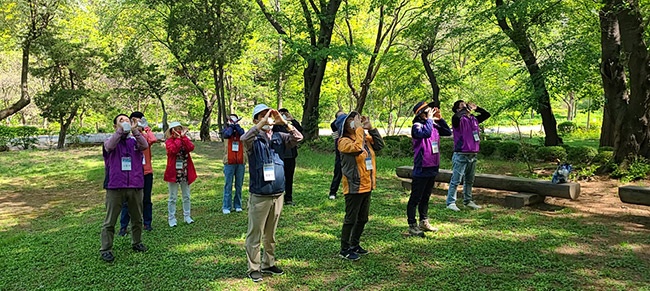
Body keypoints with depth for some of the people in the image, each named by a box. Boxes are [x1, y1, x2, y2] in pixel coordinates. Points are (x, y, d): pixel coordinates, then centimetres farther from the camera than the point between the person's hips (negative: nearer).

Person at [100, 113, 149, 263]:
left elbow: (145, 145, -14)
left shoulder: (135, 141, 7)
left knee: (137, 218, 14)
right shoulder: (111, 141, 4)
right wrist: (121, 130, -26)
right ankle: (106, 249, 10)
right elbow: (109, 146, -20)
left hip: (135, 186, 2)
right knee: (110, 221, 2)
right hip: (115, 187, -2)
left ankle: (136, 243, 31)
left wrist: (134, 130, -24)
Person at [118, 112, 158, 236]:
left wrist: (147, 128, -9)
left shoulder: (146, 137, 4)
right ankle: (123, 226, 9)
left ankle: (147, 223, 23)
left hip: (147, 173, 2)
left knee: (146, 200, 12)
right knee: (128, 201, 2)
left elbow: (154, 139, -19)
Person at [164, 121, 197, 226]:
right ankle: (171, 218, 11)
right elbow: (173, 150, -25)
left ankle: (187, 216, 23)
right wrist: (178, 138, -16)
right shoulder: (169, 141, -4)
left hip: (185, 172, 4)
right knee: (173, 197, 3)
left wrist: (183, 137, -13)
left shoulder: (185, 139, 8)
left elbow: (191, 148, -13)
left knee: (186, 196, 12)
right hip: (173, 172, -4)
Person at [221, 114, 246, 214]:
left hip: (240, 162, 2)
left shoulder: (240, 129, 12)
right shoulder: (226, 129, 10)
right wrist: (231, 125, 0)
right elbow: (227, 134, -13)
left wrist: (236, 124, -2)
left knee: (239, 185, 6)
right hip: (229, 162, -2)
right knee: (228, 185, -3)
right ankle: (226, 207, 1)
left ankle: (238, 205, 15)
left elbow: (242, 134, -10)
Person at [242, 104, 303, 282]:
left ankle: (268, 264, 31)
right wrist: (263, 123, -29)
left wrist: (284, 122, -16)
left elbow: (298, 138, -6)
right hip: (259, 196, -4)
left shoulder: (279, 137, 5)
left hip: (278, 194, 4)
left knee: (270, 234, 18)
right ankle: (253, 268, 16)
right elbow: (244, 139, -28)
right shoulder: (253, 139, -6)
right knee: (255, 234, 4)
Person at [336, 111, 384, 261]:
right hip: (354, 187, -8)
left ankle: (354, 245, 33)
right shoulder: (344, 141, -14)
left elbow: (379, 145, 5)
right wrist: (359, 129, -23)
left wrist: (371, 128, -1)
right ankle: (344, 249, 14)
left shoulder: (365, 137, 8)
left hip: (367, 186, 8)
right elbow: (357, 147, -31)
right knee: (351, 219, 1)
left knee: (362, 219, 18)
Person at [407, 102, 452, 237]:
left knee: (426, 197, 19)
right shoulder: (417, 126, -14)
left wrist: (439, 118, 3)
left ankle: (424, 222, 32)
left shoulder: (433, 125, 9)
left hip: (432, 168, 8)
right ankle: (412, 226, 7)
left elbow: (448, 132, 13)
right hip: (421, 169, -8)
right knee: (415, 198, 0)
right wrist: (429, 118, -19)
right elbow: (426, 133, -33)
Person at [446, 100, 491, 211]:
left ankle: (468, 201, 27)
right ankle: (450, 203, 0)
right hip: (461, 155, -7)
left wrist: (476, 108, 10)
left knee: (470, 180, 16)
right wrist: (465, 110, -18)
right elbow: (455, 117, -33)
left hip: (473, 155, 7)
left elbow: (487, 114, 23)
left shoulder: (474, 119, 12)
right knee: (456, 180, -4)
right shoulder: (459, 119, -9)